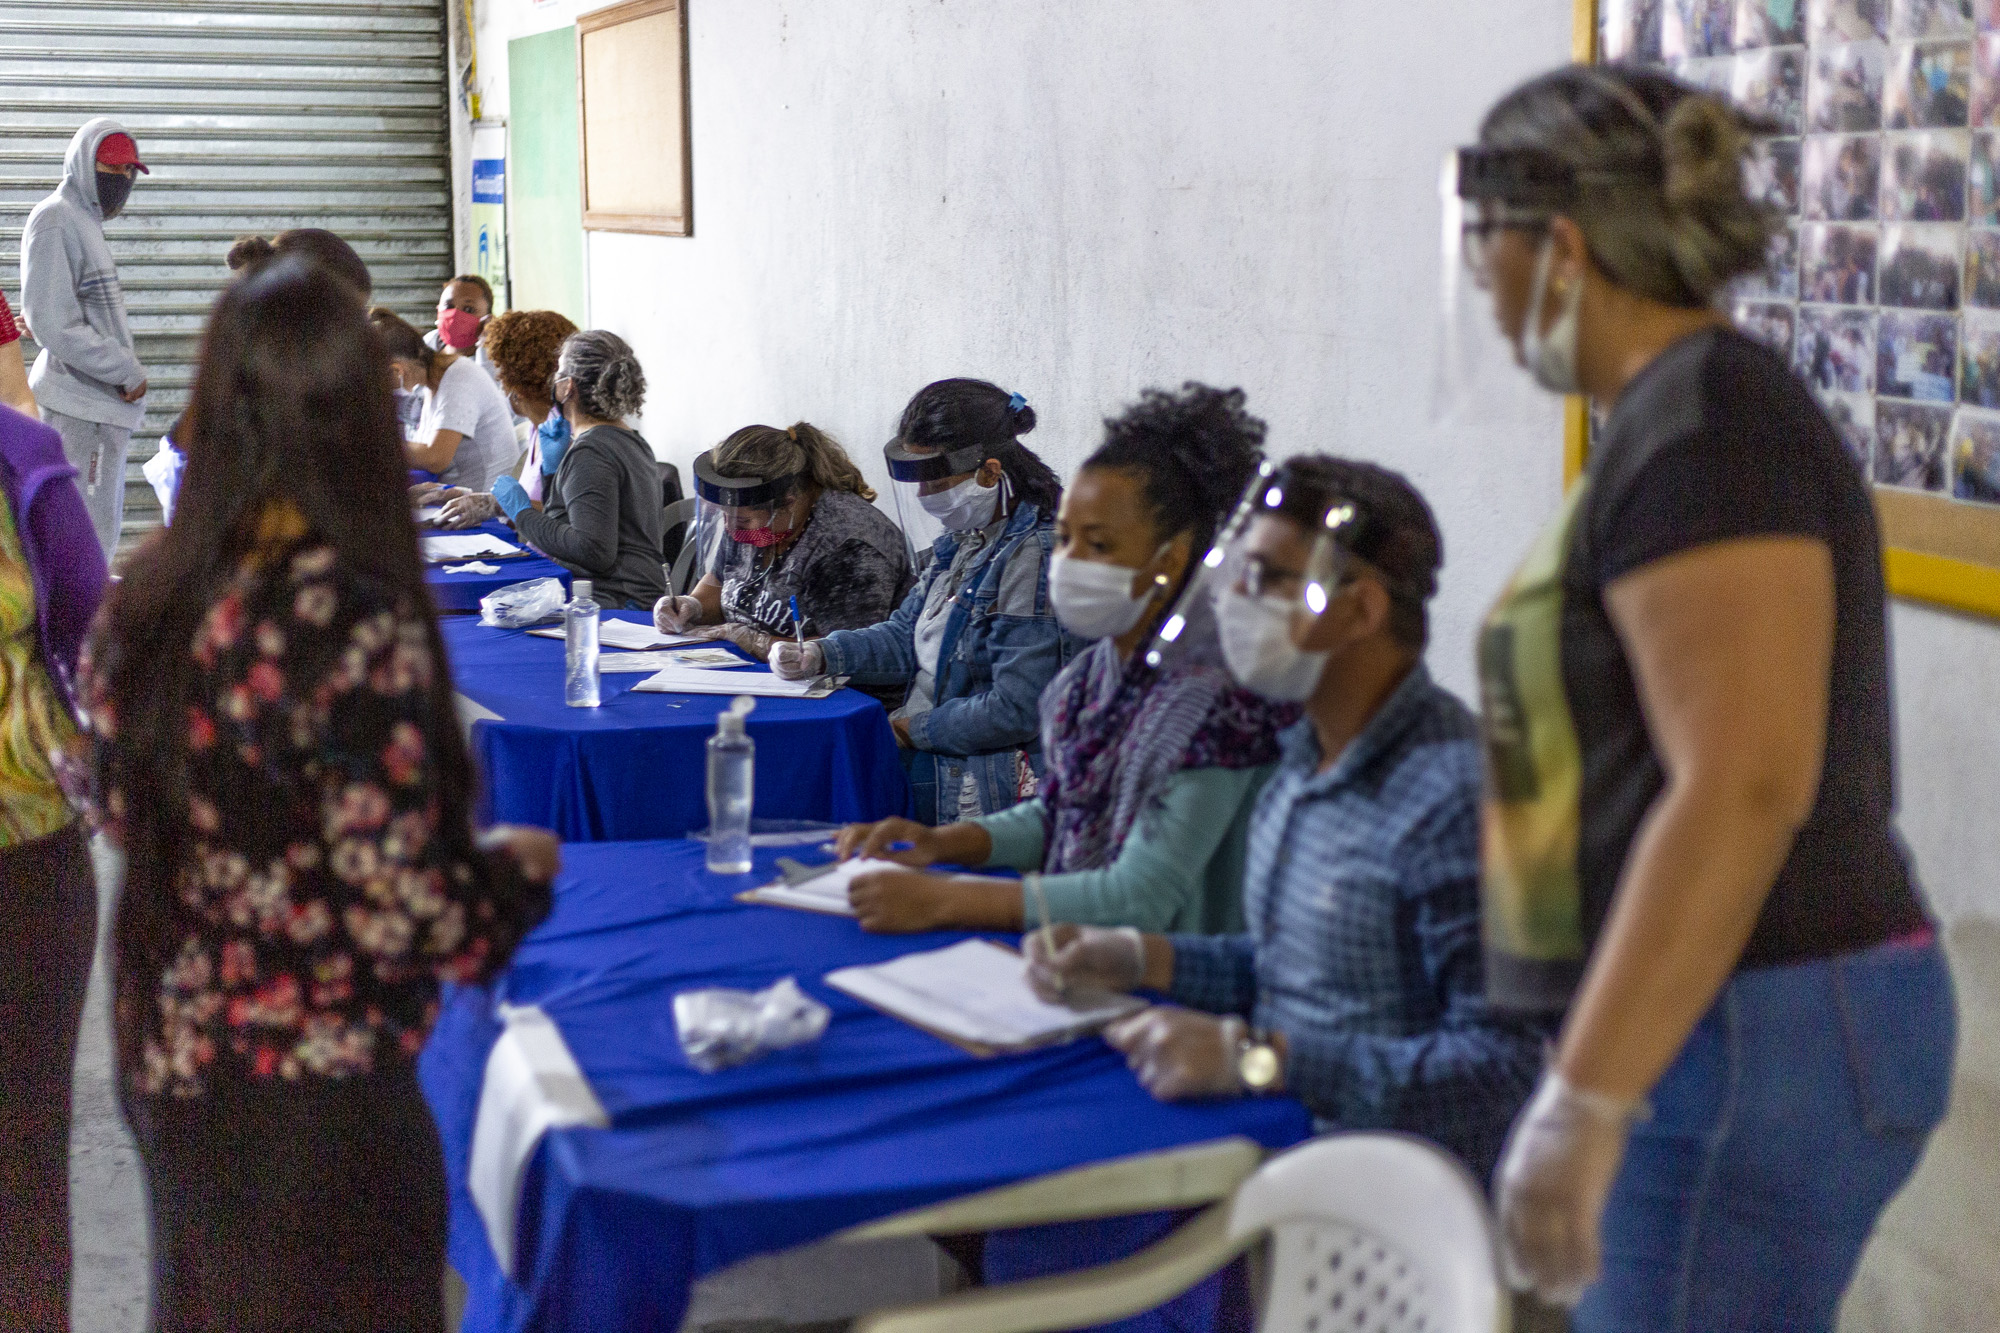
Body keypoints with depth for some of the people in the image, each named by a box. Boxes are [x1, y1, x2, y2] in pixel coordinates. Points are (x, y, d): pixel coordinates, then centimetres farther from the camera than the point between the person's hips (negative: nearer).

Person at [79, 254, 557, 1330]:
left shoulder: (144, 604, -2)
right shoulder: (357, 626, -23)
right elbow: (401, 912, -23)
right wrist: (519, 868, -4)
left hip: (165, 1057, 7)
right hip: (311, 1093, -7)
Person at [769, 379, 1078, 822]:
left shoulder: (1033, 557, -20)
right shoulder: (963, 536, 10)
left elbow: (1014, 711, -24)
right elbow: (908, 635, 16)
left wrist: (912, 729, -14)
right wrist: (817, 656, -1)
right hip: (926, 757, 9)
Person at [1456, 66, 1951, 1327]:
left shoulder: (1701, 430, -16)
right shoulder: (1688, 411, 15)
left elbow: (1744, 789, -25)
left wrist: (1586, 1096, -25)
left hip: (1747, 1042, -10)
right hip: (1735, 1029, 10)